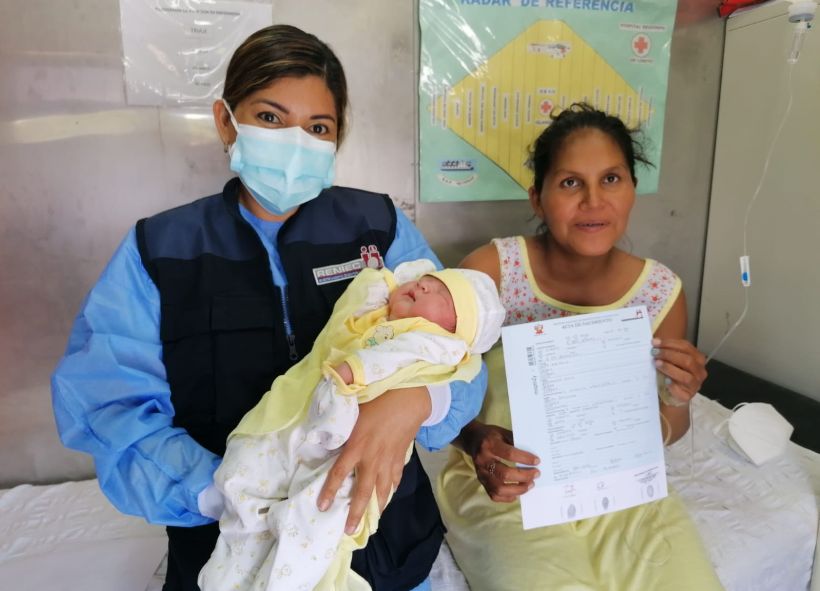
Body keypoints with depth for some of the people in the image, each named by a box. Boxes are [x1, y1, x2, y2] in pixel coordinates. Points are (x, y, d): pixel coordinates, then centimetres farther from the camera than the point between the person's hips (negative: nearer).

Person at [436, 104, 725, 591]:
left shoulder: (662, 292, -7)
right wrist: (477, 441, -30)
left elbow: (664, 433, 5)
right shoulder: (490, 271, -16)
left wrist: (678, 402, -17)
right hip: (504, 485, -2)